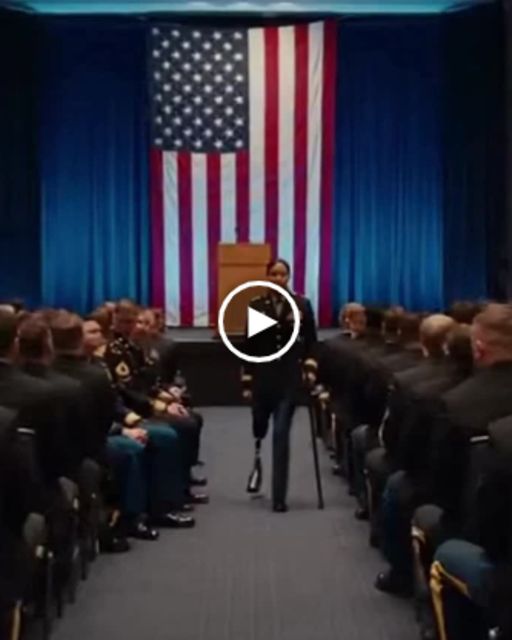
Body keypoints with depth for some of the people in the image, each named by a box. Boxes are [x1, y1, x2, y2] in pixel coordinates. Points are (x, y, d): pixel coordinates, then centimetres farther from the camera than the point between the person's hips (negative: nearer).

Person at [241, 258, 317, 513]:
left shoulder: (302, 305, -1)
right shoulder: (255, 305, 0)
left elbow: (311, 342, 6)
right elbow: (248, 345, 1)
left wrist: (310, 366, -4)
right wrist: (247, 381, 0)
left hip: (289, 376, -1)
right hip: (262, 374, 1)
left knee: (281, 434, -7)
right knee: (259, 426, 15)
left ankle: (279, 497, -2)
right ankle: (257, 463, 49)